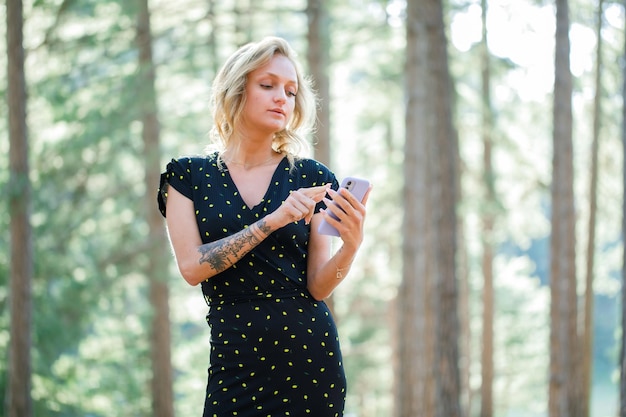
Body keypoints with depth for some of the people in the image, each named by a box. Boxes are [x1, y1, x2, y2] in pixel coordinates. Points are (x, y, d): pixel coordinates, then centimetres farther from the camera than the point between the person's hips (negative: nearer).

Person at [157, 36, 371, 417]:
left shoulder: (311, 177, 3)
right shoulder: (189, 175, 3)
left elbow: (317, 286, -1)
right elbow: (192, 266, -10)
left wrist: (351, 246, -21)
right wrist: (272, 221, -18)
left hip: (307, 353, 1)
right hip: (234, 360, -1)